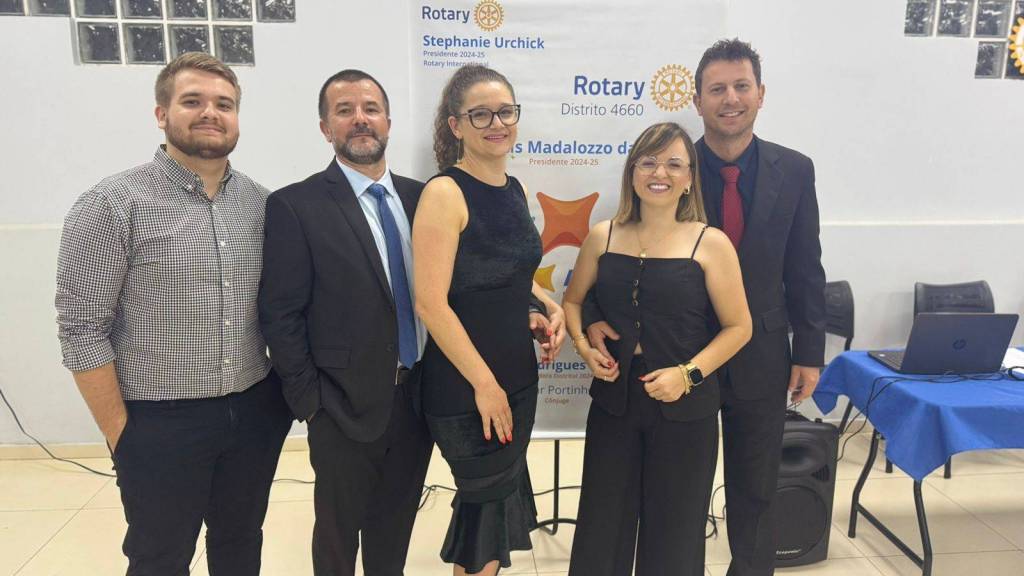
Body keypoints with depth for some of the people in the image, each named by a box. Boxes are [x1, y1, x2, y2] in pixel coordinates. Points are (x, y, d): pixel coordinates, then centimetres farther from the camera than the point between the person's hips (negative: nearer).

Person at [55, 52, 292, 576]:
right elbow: (81, 329, -11)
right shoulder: (111, 204, -12)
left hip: (255, 413, 4)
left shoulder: (262, 203, 2)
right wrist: (120, 434, -9)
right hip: (160, 424, -4)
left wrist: (285, 392, 6)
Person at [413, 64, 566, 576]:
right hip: (464, 386, -7)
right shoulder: (445, 193, -16)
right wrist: (484, 383, -17)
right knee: (487, 502, 8)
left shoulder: (514, 190, 7)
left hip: (518, 375, 7)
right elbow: (430, 303, -21)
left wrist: (551, 306, 2)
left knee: (503, 494, 20)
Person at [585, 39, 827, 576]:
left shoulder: (793, 170, -3)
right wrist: (595, 316, -23)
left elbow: (804, 269, 2)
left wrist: (810, 351, 1)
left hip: (762, 356, 2)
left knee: (755, 492, 19)